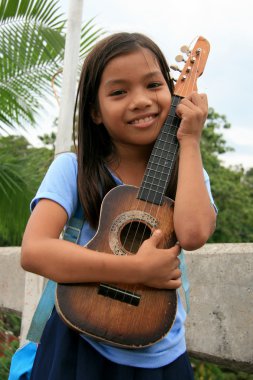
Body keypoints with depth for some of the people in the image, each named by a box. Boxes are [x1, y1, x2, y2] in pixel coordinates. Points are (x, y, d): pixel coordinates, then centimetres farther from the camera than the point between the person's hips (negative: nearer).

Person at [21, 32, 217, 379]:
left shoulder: (187, 173, -1)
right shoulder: (72, 169, -8)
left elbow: (193, 233, -21)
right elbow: (34, 251, -22)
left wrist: (189, 141, -13)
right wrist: (139, 269, -25)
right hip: (82, 347, -2)